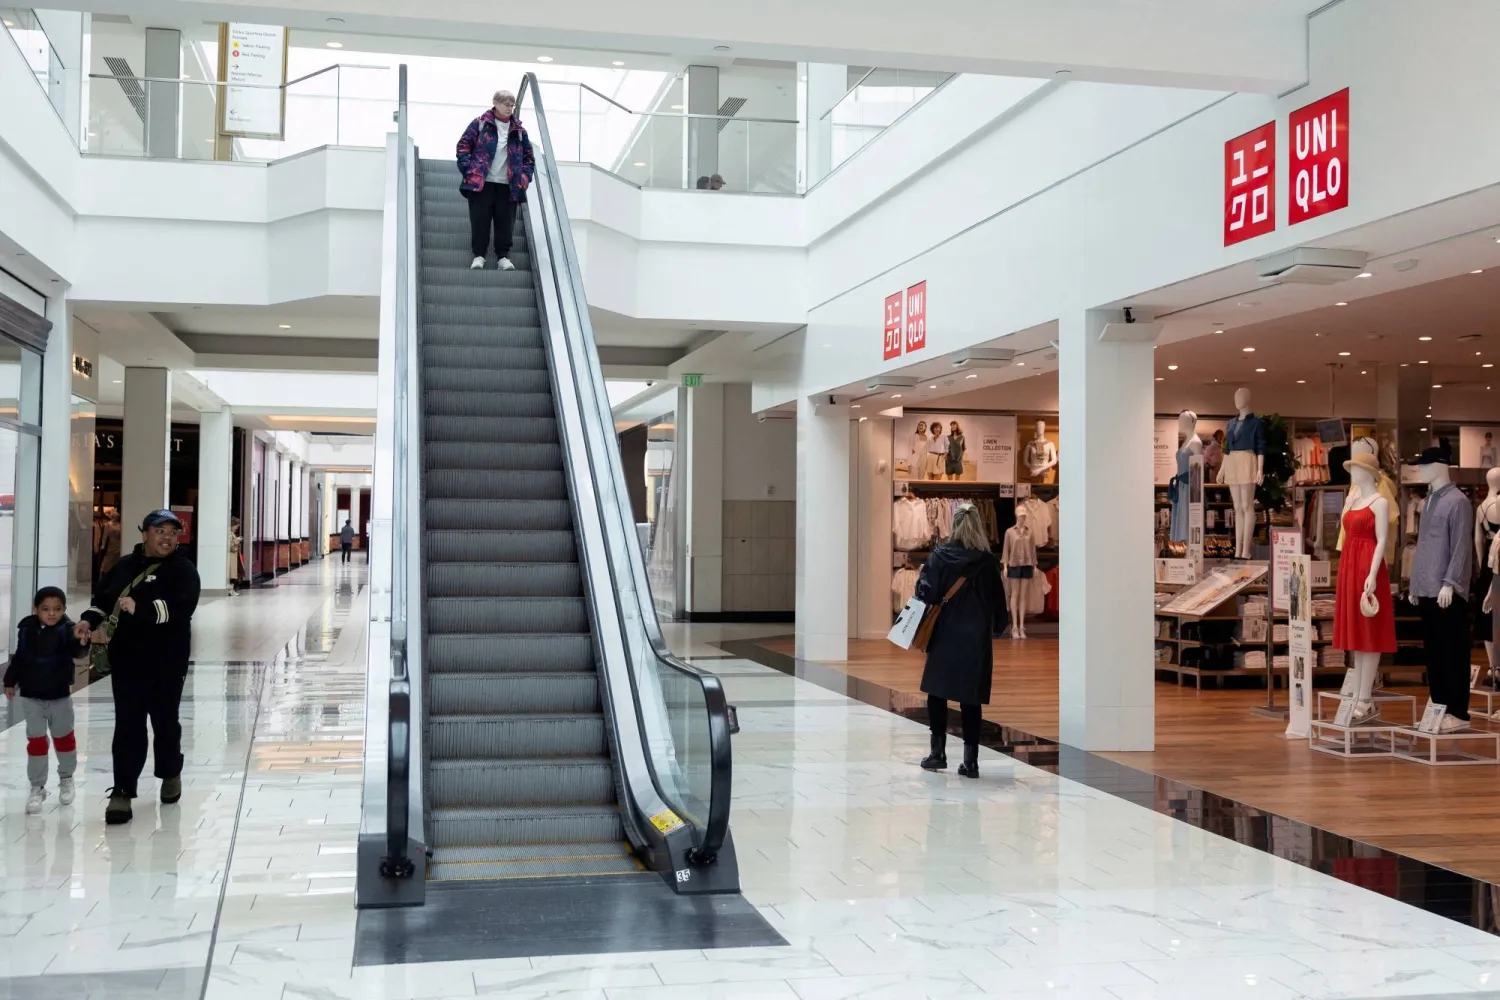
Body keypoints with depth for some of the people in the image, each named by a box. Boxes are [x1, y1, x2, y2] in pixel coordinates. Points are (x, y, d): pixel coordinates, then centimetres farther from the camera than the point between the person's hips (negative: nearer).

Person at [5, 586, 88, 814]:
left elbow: (76, 652, -31)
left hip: (59, 695, -1)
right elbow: (19, 658, 6)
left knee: (64, 737, 15)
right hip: (31, 696, 1)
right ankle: (37, 787, 11)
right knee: (36, 741, 4)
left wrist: (82, 642, -53)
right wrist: (10, 681, 10)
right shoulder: (26, 629, -6)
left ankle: (66, 779, 34)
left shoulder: (67, 629, -14)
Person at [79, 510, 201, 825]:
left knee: (165, 722, 11)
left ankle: (170, 773, 35)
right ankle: (123, 791, 3)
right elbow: (102, 599, 17)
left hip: (166, 662, -3)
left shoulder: (183, 569, -5)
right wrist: (90, 621, -3)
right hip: (126, 660, 3)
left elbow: (182, 606, -21)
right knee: (128, 727, 0)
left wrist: (140, 608, -31)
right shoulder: (125, 566, 10)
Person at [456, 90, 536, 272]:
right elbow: (463, 145, 1)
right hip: (481, 182, -2)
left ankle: (503, 256, 9)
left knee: (505, 222, 1)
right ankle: (479, 255, 7)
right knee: (480, 220, 0)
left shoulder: (519, 131, 11)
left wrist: (525, 177, 2)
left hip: (508, 185, 2)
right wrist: (468, 168, -9)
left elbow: (529, 157, 15)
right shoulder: (480, 124, 2)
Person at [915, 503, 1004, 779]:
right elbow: (998, 604, 0)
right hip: (976, 639, 1)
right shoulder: (988, 561, -3)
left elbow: (927, 593, -12)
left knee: (937, 693, 13)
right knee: (970, 698, 5)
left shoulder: (940, 556, -7)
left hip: (945, 637, -1)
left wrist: (921, 578, 7)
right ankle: (971, 760, 5)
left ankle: (938, 753, 13)